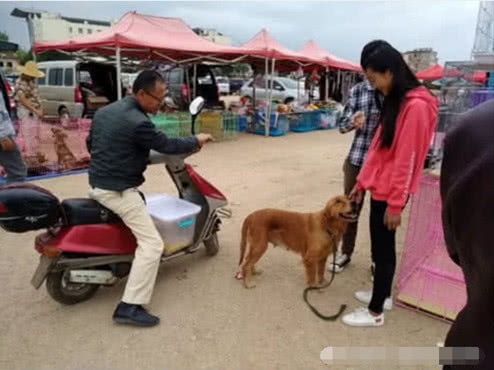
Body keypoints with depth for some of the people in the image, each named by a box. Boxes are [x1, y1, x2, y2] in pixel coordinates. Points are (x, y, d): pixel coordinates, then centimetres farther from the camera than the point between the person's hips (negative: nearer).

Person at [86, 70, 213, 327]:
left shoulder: (103, 112, 7)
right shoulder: (137, 122, -22)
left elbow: (90, 143, 18)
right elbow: (167, 145, -13)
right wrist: (196, 141, 3)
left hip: (97, 185, 10)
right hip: (119, 191, -10)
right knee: (152, 244, -9)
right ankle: (130, 307, -8)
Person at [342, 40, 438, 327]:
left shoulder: (416, 106, -19)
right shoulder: (395, 100, 11)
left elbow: (406, 159, -21)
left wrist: (396, 203, -18)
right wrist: (362, 182, 14)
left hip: (390, 192, -9)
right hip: (379, 187, 9)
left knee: (383, 249, 3)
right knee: (382, 246, 19)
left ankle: (375, 312, 18)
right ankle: (382, 294, 36)